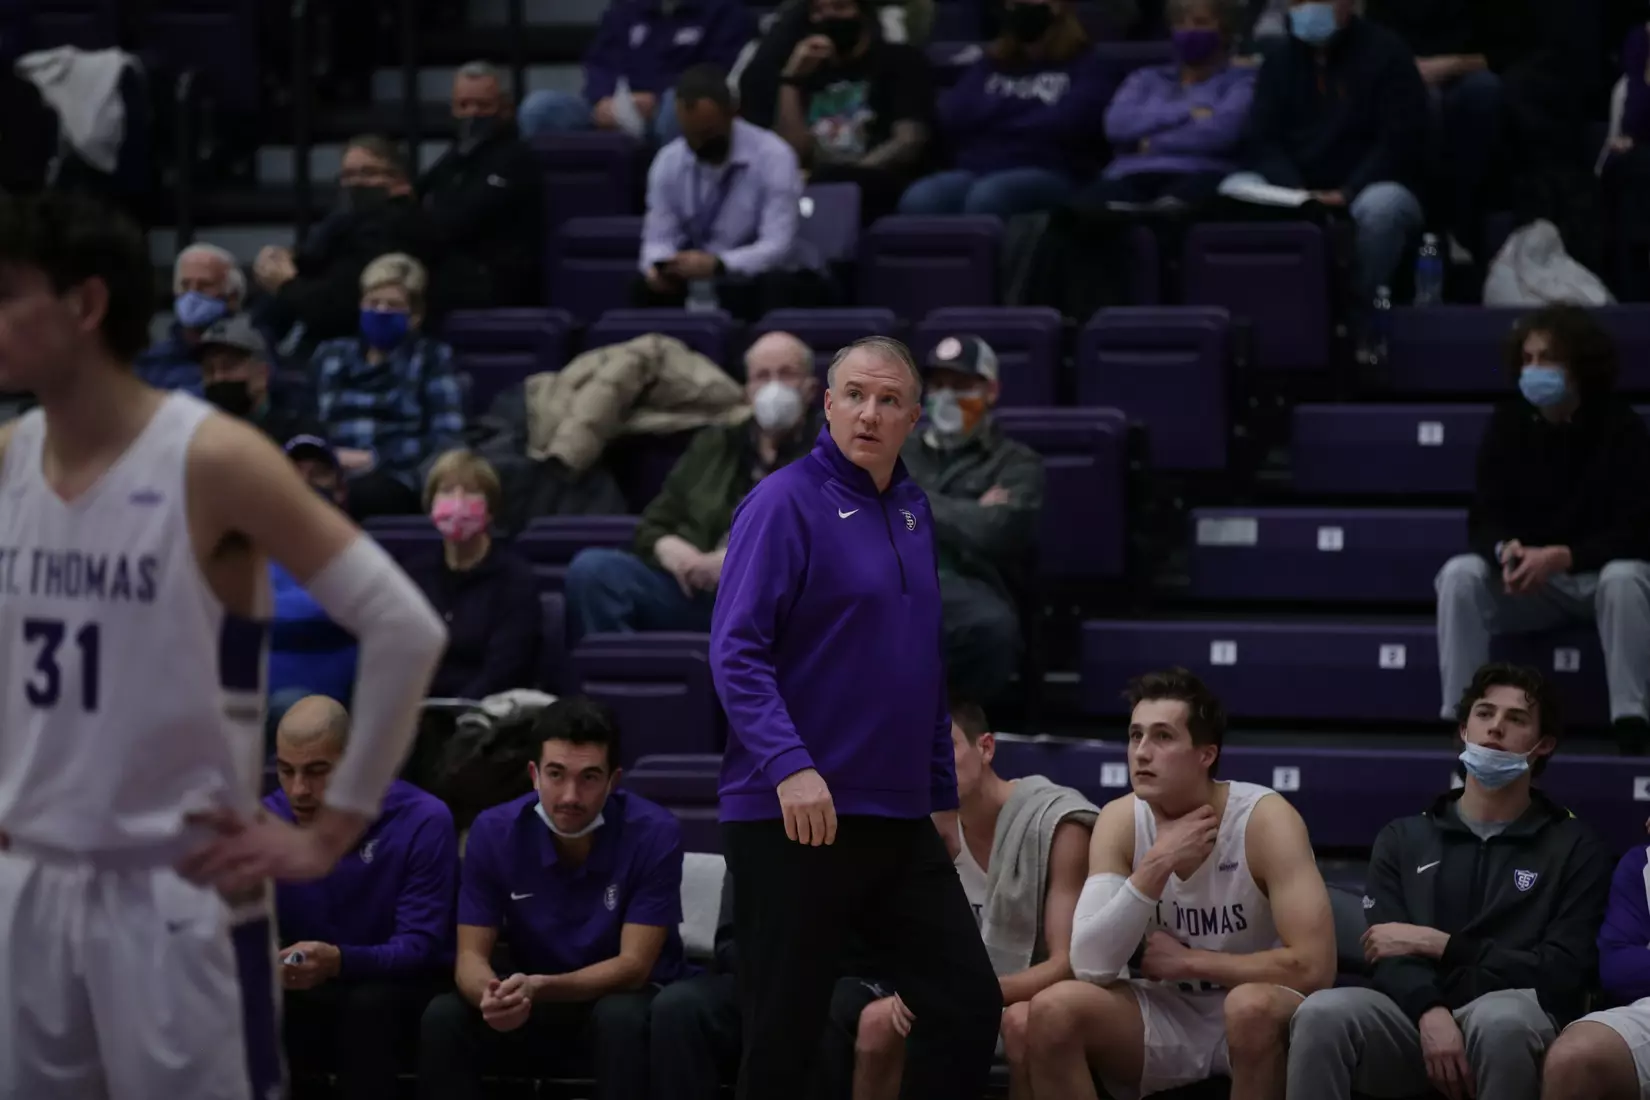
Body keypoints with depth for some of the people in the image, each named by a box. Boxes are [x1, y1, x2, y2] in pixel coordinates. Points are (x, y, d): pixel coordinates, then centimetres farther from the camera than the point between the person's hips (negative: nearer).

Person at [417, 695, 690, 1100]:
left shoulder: (654, 833, -20)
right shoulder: (494, 832, -11)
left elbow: (633, 965, -21)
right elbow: (471, 955, -11)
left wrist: (539, 988, -38)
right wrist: (491, 994, -37)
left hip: (627, 998, -3)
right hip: (534, 1004, 3)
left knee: (621, 1018, -37)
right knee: (443, 1018, -25)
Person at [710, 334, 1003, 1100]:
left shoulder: (913, 512, 13)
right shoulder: (785, 503, -9)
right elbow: (736, 652, -16)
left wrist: (943, 793, 18)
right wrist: (790, 766, -27)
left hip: (900, 822, 7)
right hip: (792, 822, -7)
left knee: (969, 1006, 4)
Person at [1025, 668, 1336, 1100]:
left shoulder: (1265, 819, -18)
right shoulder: (1120, 821, -7)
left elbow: (1313, 966, -25)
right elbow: (1090, 965, -16)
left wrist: (1188, 961, -17)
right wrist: (1156, 867, -26)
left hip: (1261, 1019, -4)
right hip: (1169, 1017, 4)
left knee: (1251, 1006, -38)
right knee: (1052, 1011, -23)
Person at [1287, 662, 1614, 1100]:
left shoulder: (1575, 847, 12)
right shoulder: (1403, 839, 20)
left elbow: (1564, 974, 1)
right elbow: (1390, 954, 6)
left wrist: (1439, 945, -3)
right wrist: (1431, 1013, -18)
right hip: (1416, 1018, 2)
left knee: (1500, 1018, -41)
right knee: (1322, 1013, -32)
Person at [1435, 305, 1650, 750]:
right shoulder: (1508, 423, -5)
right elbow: (1484, 518, -6)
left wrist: (1562, 557, -36)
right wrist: (1506, 549, -32)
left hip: (1602, 572, -3)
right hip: (1530, 579, 3)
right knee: (1459, 574, -25)